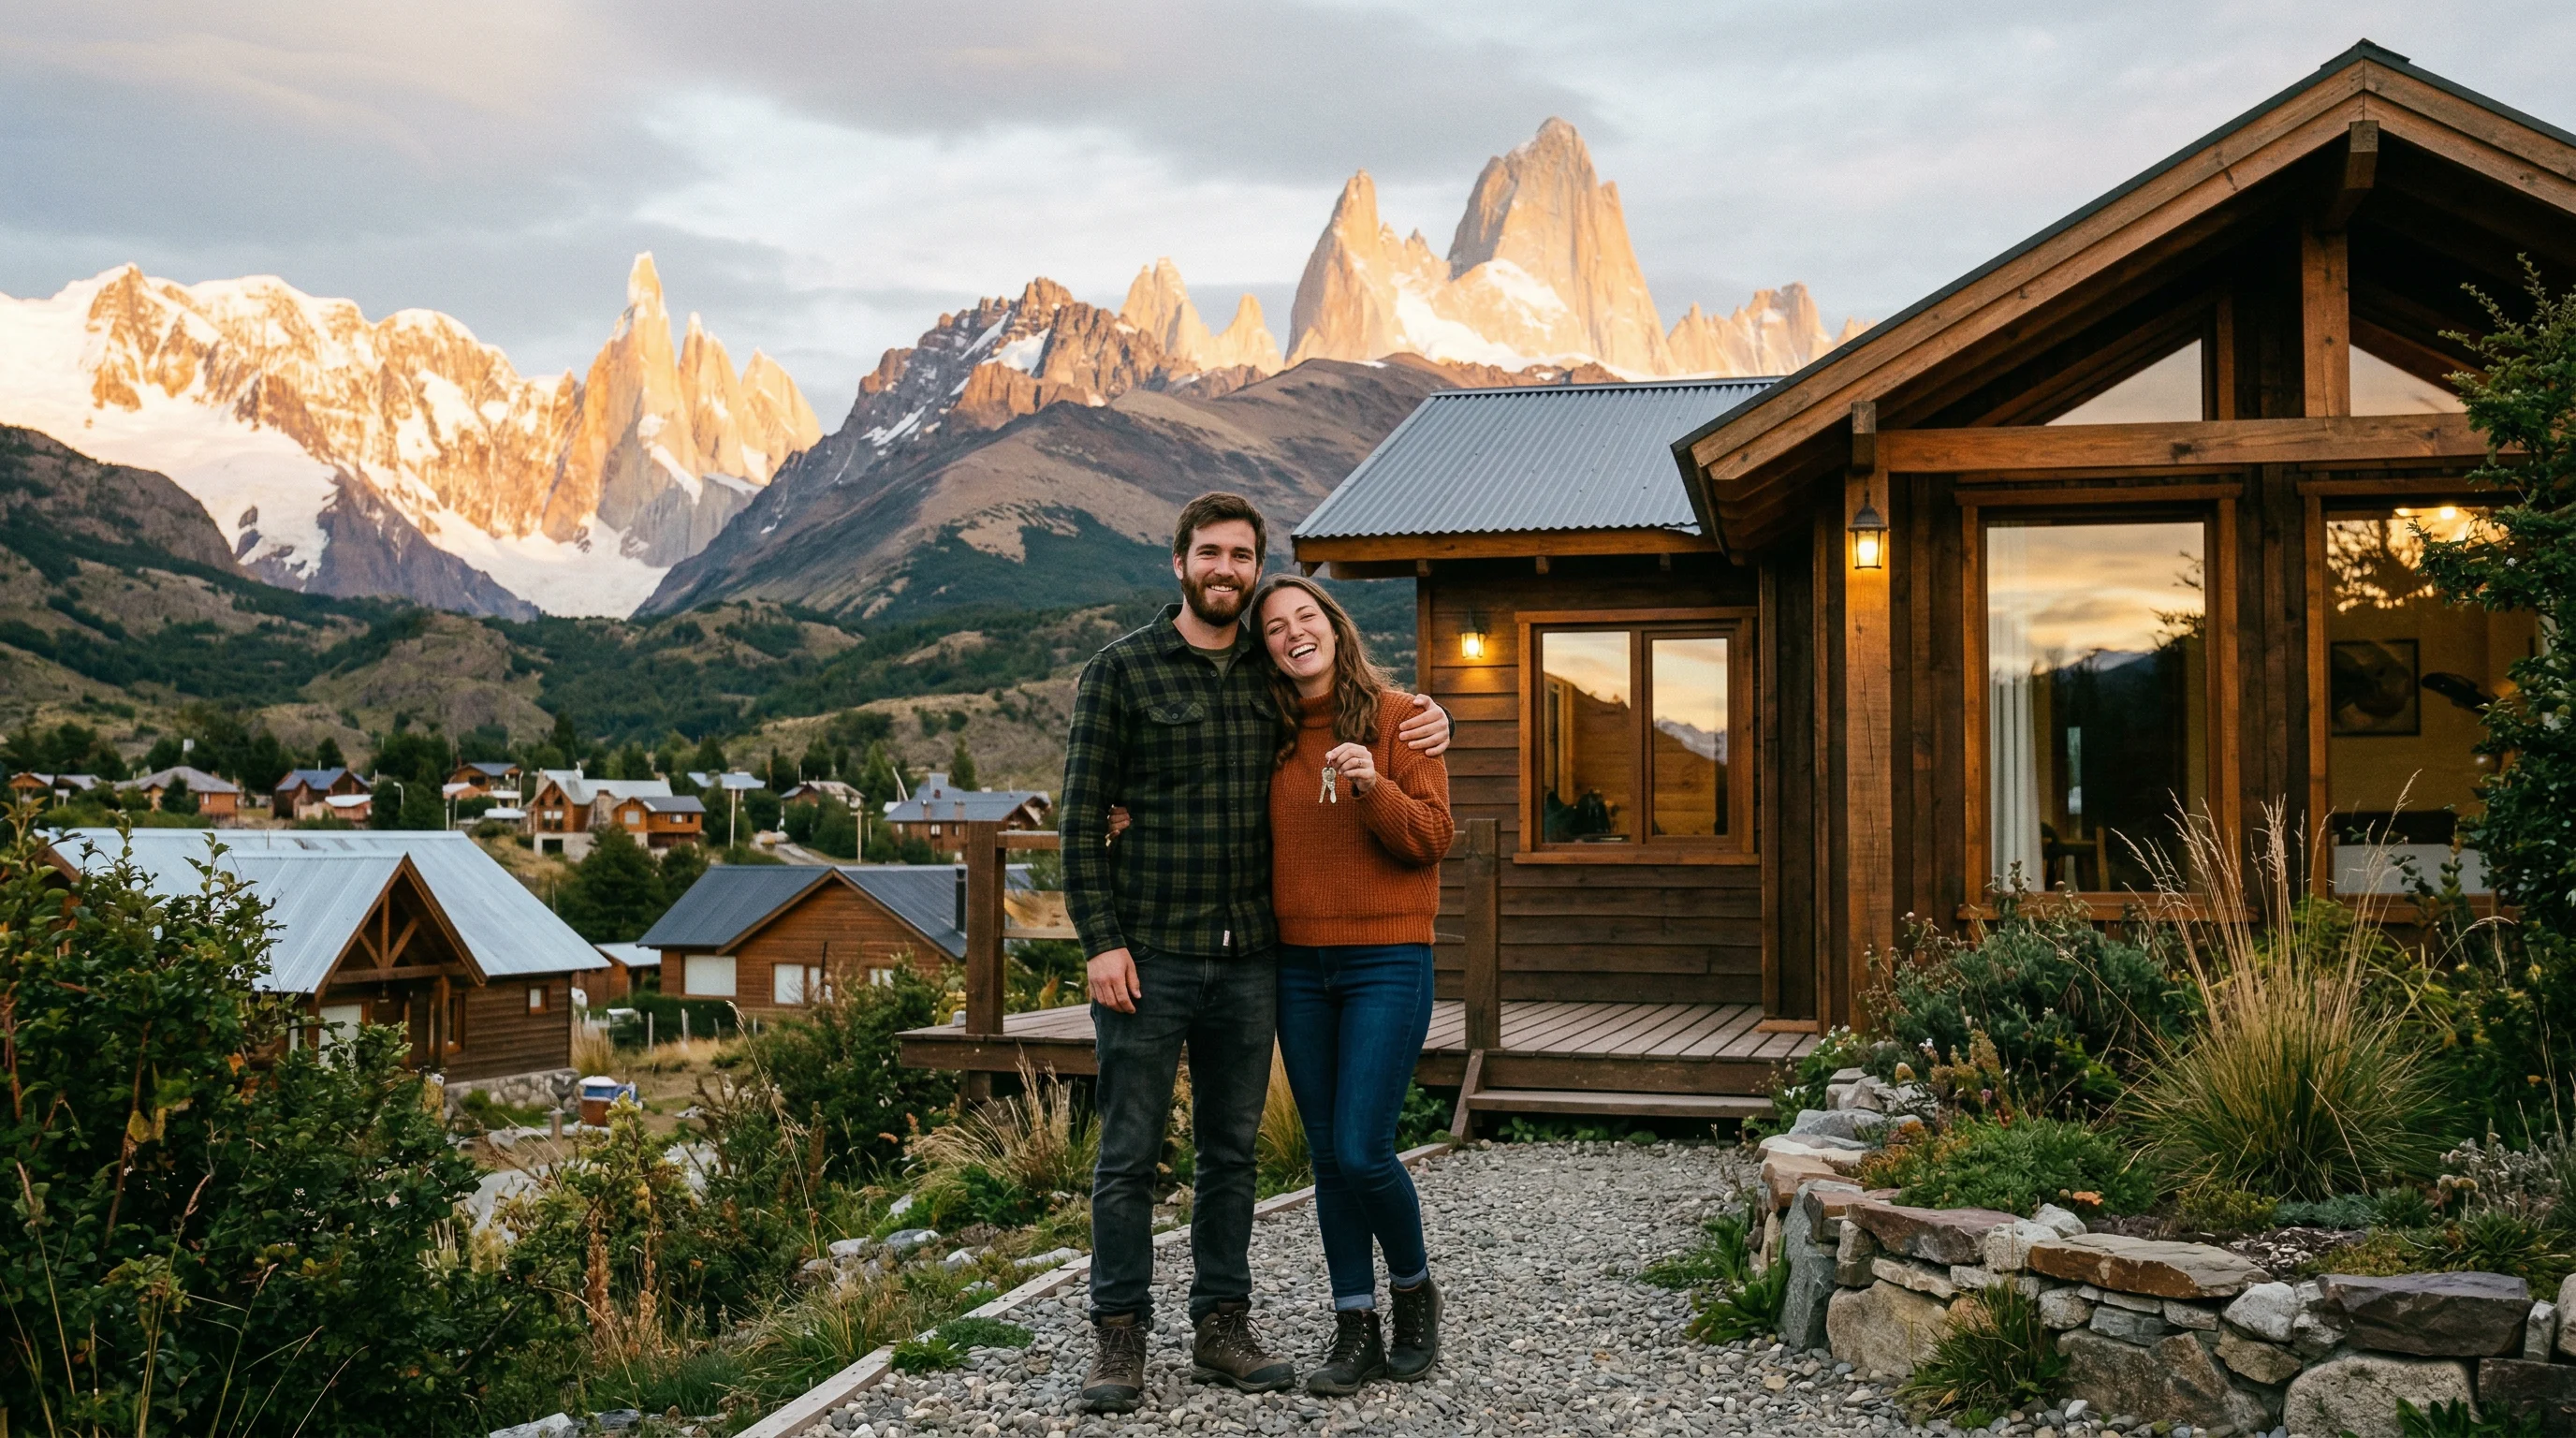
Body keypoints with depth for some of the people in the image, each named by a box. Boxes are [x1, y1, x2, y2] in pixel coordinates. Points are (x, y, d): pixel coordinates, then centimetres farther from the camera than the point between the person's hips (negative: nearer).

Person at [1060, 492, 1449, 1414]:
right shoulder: (1121, 671, -1)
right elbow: (1083, 815, -3)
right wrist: (1101, 940, -10)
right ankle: (1119, 1336, 12)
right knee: (1129, 1153, 2)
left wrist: (1429, 719, 4)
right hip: (1149, 956, -4)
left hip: (1249, 957, 4)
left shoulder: (1277, 674, 10)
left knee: (1232, 1150, 11)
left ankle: (1222, 1328, 21)